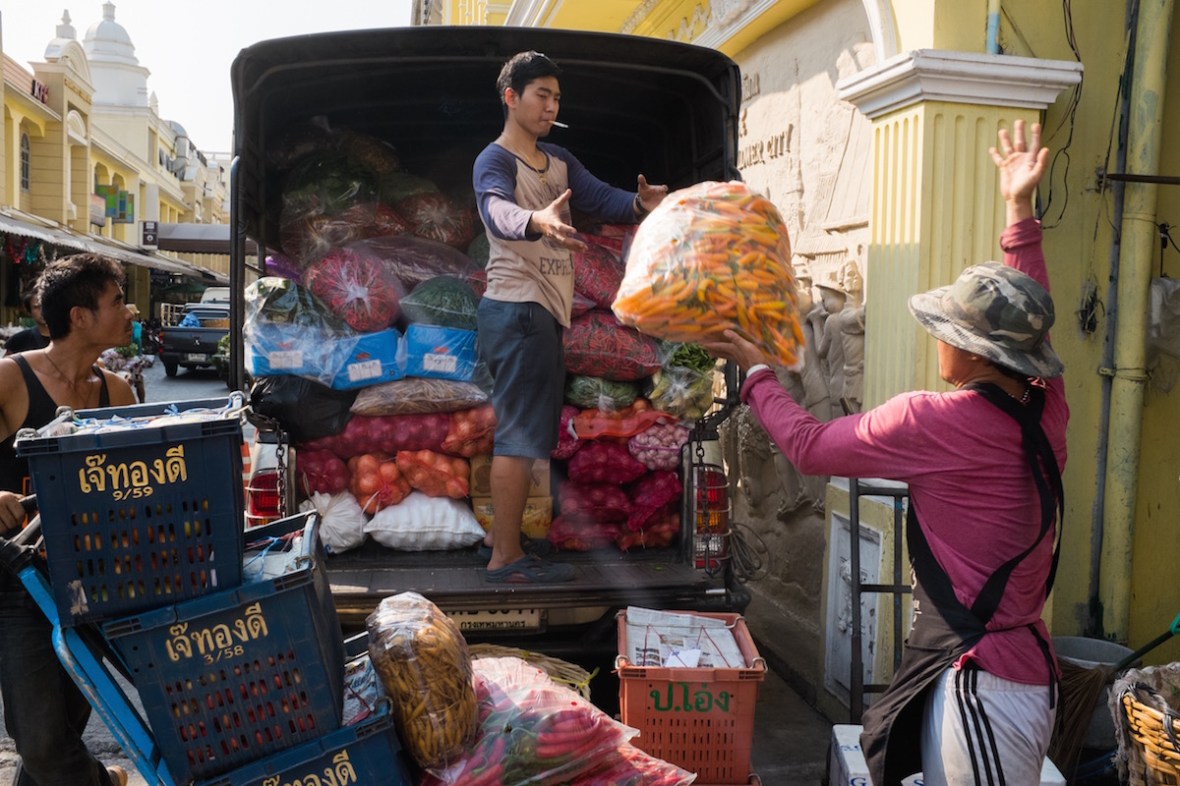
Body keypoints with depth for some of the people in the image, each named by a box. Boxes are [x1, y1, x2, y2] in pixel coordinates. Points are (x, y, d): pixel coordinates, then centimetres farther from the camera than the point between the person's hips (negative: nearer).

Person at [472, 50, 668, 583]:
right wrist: (537, 222, -53)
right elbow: (499, 210, -31)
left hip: (543, 312, 10)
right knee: (520, 434, -11)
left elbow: (602, 199, 4)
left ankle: (501, 533, 28)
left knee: (522, 429, 16)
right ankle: (506, 558, -5)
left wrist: (640, 204, -18)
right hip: (518, 308, -10)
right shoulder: (495, 161, -9)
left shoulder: (559, 161, 17)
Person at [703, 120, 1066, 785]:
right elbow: (1028, 320, 19)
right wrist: (1021, 210, 25)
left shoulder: (933, 420, -21)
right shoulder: (1046, 411, -1)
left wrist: (756, 369, 6)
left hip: (981, 685, -8)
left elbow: (810, 445, -8)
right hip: (1032, 671, 8)